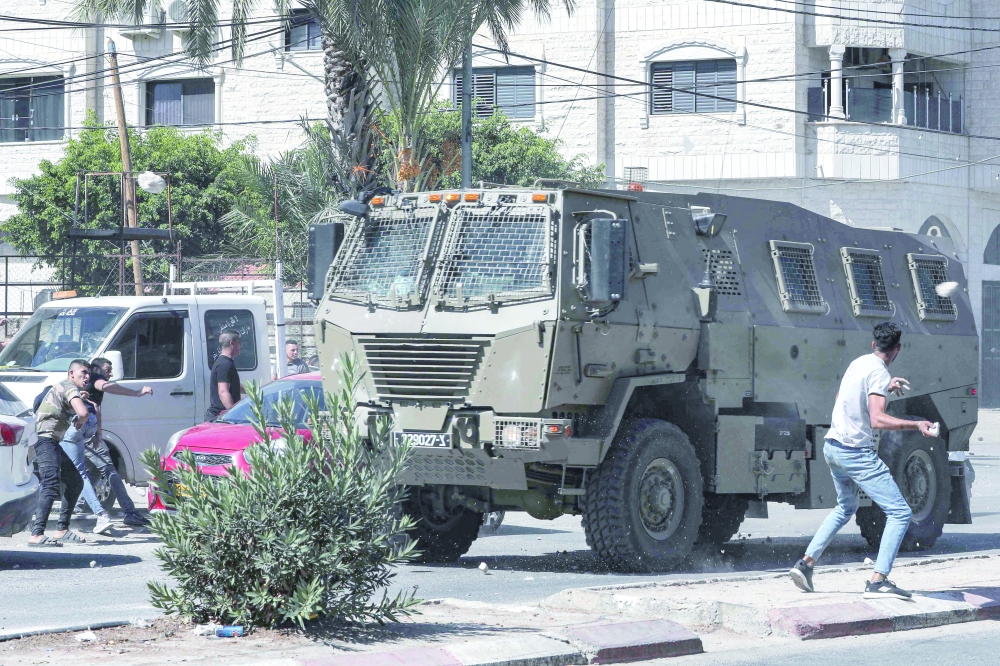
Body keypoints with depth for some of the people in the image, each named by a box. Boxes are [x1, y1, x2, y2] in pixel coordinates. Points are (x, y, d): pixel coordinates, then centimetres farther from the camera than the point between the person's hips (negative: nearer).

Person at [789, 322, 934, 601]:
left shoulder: (858, 363, 11)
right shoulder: (879, 372, -15)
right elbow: (877, 419, -28)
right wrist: (916, 425, -35)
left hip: (832, 448, 9)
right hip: (857, 454, -9)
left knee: (845, 508, 30)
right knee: (900, 513, -8)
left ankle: (805, 564, 25)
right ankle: (878, 581, -20)